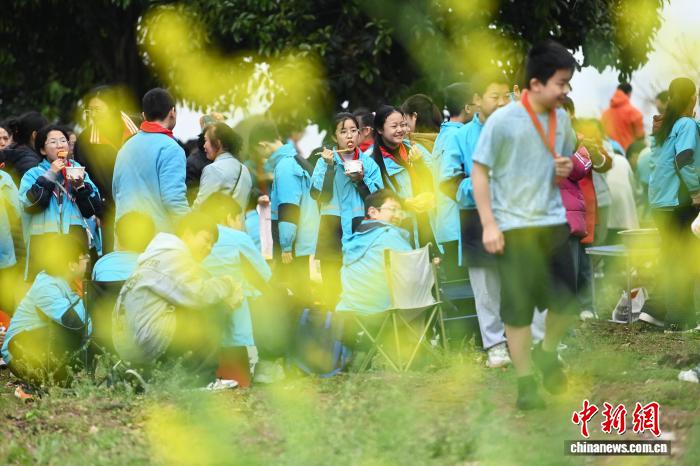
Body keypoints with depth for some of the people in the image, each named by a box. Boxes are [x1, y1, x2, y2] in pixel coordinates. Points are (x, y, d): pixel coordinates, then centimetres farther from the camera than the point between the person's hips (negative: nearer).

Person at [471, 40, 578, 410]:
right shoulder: (503, 121, -15)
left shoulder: (562, 119, 2)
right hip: (514, 228, -5)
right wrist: (489, 224, -13)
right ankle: (526, 381, 12)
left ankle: (547, 353, 34)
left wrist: (566, 168, -5)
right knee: (518, 307, 1)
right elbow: (479, 171, -9)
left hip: (554, 224, 5)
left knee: (565, 299, 6)